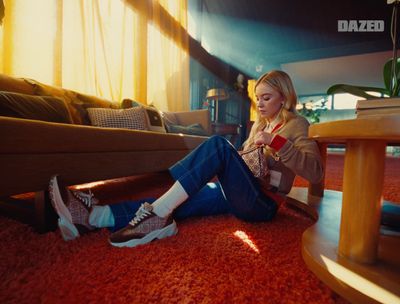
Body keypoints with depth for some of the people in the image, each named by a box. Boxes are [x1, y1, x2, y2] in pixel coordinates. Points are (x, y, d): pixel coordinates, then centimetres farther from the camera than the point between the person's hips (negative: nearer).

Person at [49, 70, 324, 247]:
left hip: (261, 203, -6)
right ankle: (94, 216, -28)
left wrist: (276, 142, -23)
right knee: (178, 201, -19)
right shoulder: (260, 123, 21)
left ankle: (155, 213, -31)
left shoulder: (296, 125, 2)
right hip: (238, 193, 6)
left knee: (218, 144, -29)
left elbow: (315, 172, -13)